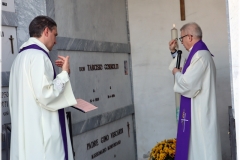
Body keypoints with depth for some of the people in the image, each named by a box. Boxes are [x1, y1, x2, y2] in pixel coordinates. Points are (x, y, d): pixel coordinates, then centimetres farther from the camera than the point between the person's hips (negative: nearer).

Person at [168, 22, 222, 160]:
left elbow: (187, 83, -26)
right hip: (197, 109, 11)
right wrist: (174, 52, 23)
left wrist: (176, 73, -6)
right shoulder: (200, 53, 14)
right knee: (200, 146, 17)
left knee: (202, 146, -2)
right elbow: (187, 71, 28)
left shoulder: (200, 55, -20)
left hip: (199, 110, -11)